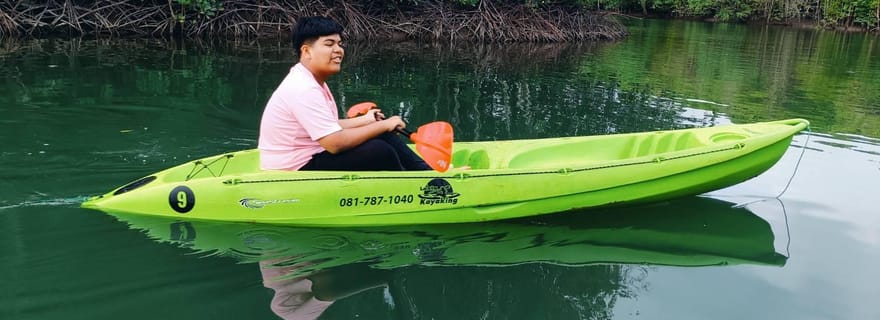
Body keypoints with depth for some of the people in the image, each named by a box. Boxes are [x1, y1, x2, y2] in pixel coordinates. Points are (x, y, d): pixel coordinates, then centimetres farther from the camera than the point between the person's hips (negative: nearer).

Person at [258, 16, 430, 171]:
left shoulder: (313, 82, 10)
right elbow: (336, 143, -28)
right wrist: (384, 125, -18)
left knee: (381, 136, 6)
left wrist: (364, 120, 17)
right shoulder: (303, 89, -23)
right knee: (379, 151, -22)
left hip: (309, 158, 11)